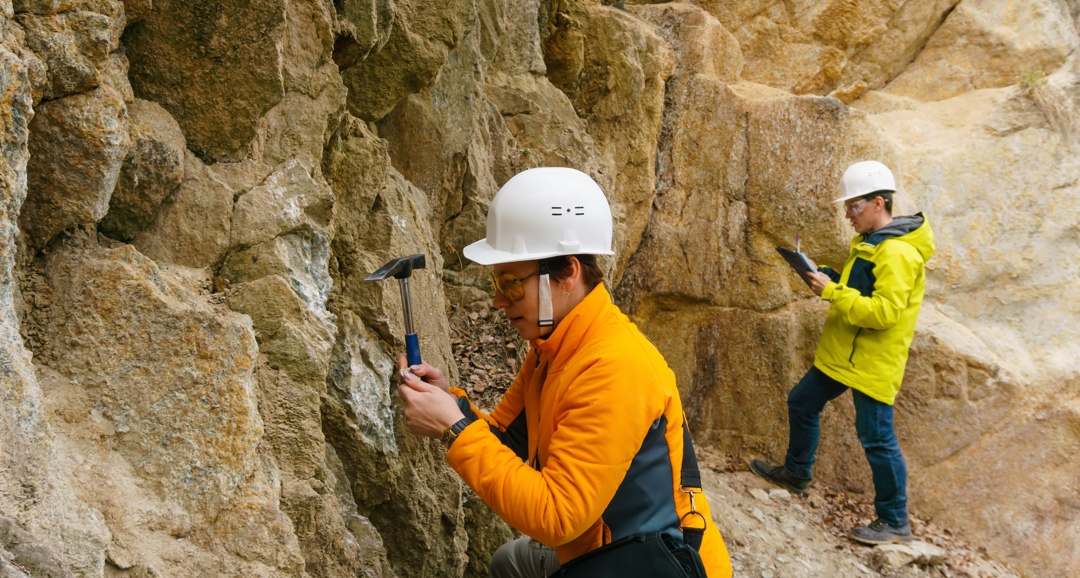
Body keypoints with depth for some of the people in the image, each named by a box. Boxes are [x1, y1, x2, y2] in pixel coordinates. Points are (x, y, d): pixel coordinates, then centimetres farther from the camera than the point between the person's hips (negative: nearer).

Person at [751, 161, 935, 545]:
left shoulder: (897, 254, -22)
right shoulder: (868, 242, 11)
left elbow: (885, 311, -29)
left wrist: (833, 292, -24)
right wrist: (825, 275, 5)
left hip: (873, 363, -10)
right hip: (841, 355, 10)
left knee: (876, 437, -4)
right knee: (801, 404, 19)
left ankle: (895, 522, 9)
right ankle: (796, 473, 39)